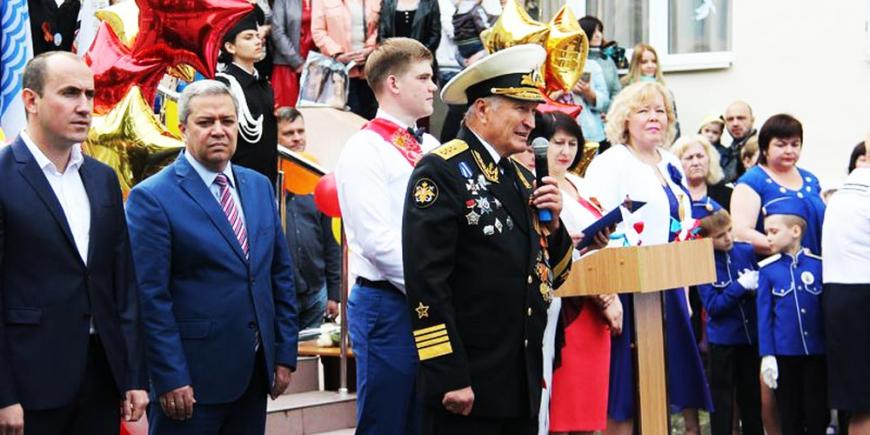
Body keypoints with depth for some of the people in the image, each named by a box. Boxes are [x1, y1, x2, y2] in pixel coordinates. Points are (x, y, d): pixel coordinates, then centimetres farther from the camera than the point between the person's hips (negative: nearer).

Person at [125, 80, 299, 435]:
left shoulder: (259, 186, 10)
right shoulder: (151, 198, -9)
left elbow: (281, 274, 14)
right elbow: (151, 297, -13)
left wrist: (285, 354, 9)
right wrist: (170, 379, -16)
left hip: (256, 372, 6)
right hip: (192, 378, -6)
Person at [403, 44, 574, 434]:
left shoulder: (522, 178, 15)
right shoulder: (441, 171, -10)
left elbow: (552, 274, 20)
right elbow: (427, 281, -17)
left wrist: (552, 225, 1)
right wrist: (449, 379, -20)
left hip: (524, 386, 8)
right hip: (467, 387, -7)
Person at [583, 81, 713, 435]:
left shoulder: (671, 166, 15)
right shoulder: (610, 164, -9)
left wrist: (685, 291, 18)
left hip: (669, 290, 8)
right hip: (629, 292, -8)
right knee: (623, 404, -5)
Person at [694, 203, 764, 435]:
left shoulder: (746, 251, -3)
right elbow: (712, 305, -18)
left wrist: (756, 286, -11)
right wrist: (741, 286, -21)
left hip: (751, 335, 4)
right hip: (722, 340, -4)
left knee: (752, 394, 16)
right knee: (722, 396, 6)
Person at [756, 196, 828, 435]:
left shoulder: (818, 264, -2)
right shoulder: (767, 269, -1)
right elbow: (764, 315, 1)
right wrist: (767, 356, -4)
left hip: (817, 353, 0)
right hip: (784, 354, 0)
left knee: (818, 415, 6)